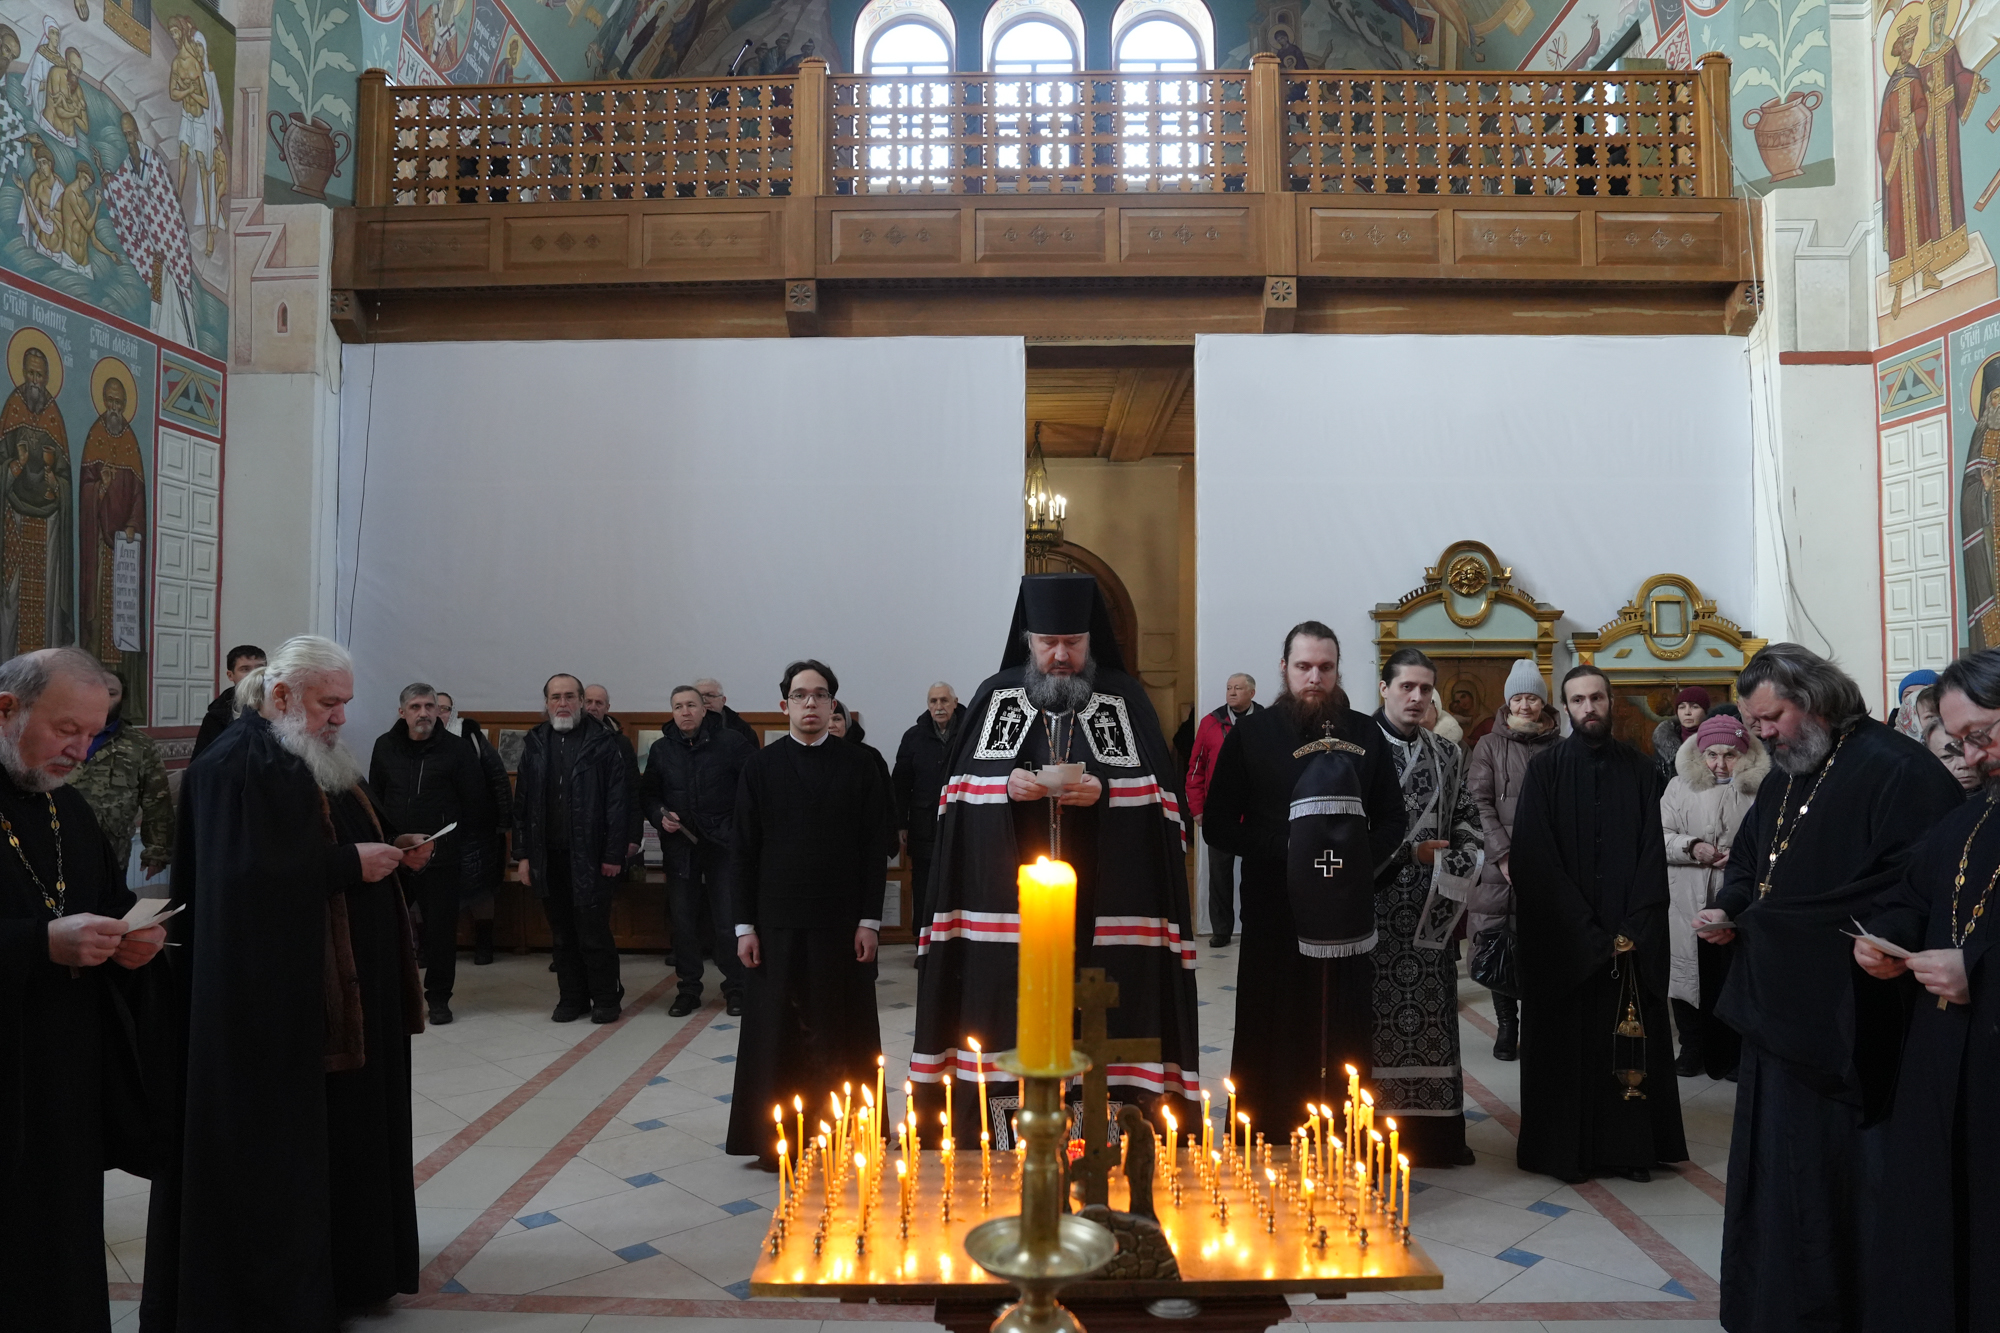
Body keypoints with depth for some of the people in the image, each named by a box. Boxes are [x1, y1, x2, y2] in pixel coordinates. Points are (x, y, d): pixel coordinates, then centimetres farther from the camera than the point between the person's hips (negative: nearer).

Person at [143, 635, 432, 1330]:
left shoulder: (322, 759, 14)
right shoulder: (235, 764, -15)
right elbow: (247, 874, -25)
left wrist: (394, 848, 2)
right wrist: (348, 864, -21)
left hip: (345, 989, 10)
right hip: (271, 995, -9)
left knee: (344, 1128, 15)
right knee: (275, 1147, 1)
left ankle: (344, 1261, 28)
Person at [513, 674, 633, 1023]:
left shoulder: (603, 742, -4)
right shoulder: (535, 745, 10)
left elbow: (619, 802, -7)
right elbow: (521, 804, 12)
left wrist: (614, 854, -11)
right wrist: (522, 854, 6)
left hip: (590, 857, -4)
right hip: (549, 857, 5)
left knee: (594, 932, -1)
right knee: (561, 935, 11)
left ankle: (605, 998, 12)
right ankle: (571, 998, 22)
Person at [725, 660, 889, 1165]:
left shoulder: (858, 767, 4)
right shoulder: (760, 767, 4)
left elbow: (874, 848, 2)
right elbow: (743, 850, 3)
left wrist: (870, 919, -4)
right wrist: (744, 924, -2)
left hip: (842, 923, 0)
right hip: (776, 922, 0)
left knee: (840, 1032, 5)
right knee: (777, 1029, 4)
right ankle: (775, 1140, 14)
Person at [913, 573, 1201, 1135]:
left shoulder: (1125, 697, 6)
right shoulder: (995, 695, 10)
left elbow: (1160, 794, 2)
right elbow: (960, 790, 9)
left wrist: (1105, 792, -15)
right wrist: (1007, 786, -11)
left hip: (1103, 908, -1)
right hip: (1005, 904, 1)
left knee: (1104, 1025, -2)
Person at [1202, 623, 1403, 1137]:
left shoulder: (1365, 734, 10)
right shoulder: (1251, 734, 3)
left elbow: (1391, 820, 14)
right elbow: (1217, 825, -1)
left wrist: (1361, 860, -6)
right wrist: (1285, 849, -15)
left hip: (1348, 915, 2)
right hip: (1275, 915, -2)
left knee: (1346, 1037, 3)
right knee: (1274, 1038, 0)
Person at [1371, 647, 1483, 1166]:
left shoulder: (1449, 755, 12)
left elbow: (1469, 823, 13)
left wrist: (1451, 868, -5)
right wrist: (1410, 852, -11)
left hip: (1431, 910, 4)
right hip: (1375, 904, -4)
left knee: (1431, 1012, 7)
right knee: (1376, 1012, -3)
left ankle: (1435, 1130, 15)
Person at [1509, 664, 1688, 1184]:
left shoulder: (1640, 770, 7)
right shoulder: (1545, 769, -2)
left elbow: (1653, 854, 4)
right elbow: (1536, 861, -7)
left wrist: (1634, 929, -9)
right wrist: (1588, 934, -12)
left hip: (1632, 940, 2)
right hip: (1561, 940, -2)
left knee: (1629, 1039, 4)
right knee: (1566, 1040, 2)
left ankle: (1629, 1146, 15)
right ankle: (1564, 1149, 12)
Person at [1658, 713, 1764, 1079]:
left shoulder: (1761, 789, 0)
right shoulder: (1680, 786, 7)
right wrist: (1692, 847, -12)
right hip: (1688, 905, 2)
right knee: (1689, 975, 8)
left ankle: (1727, 1055, 18)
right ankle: (1692, 1050, 23)